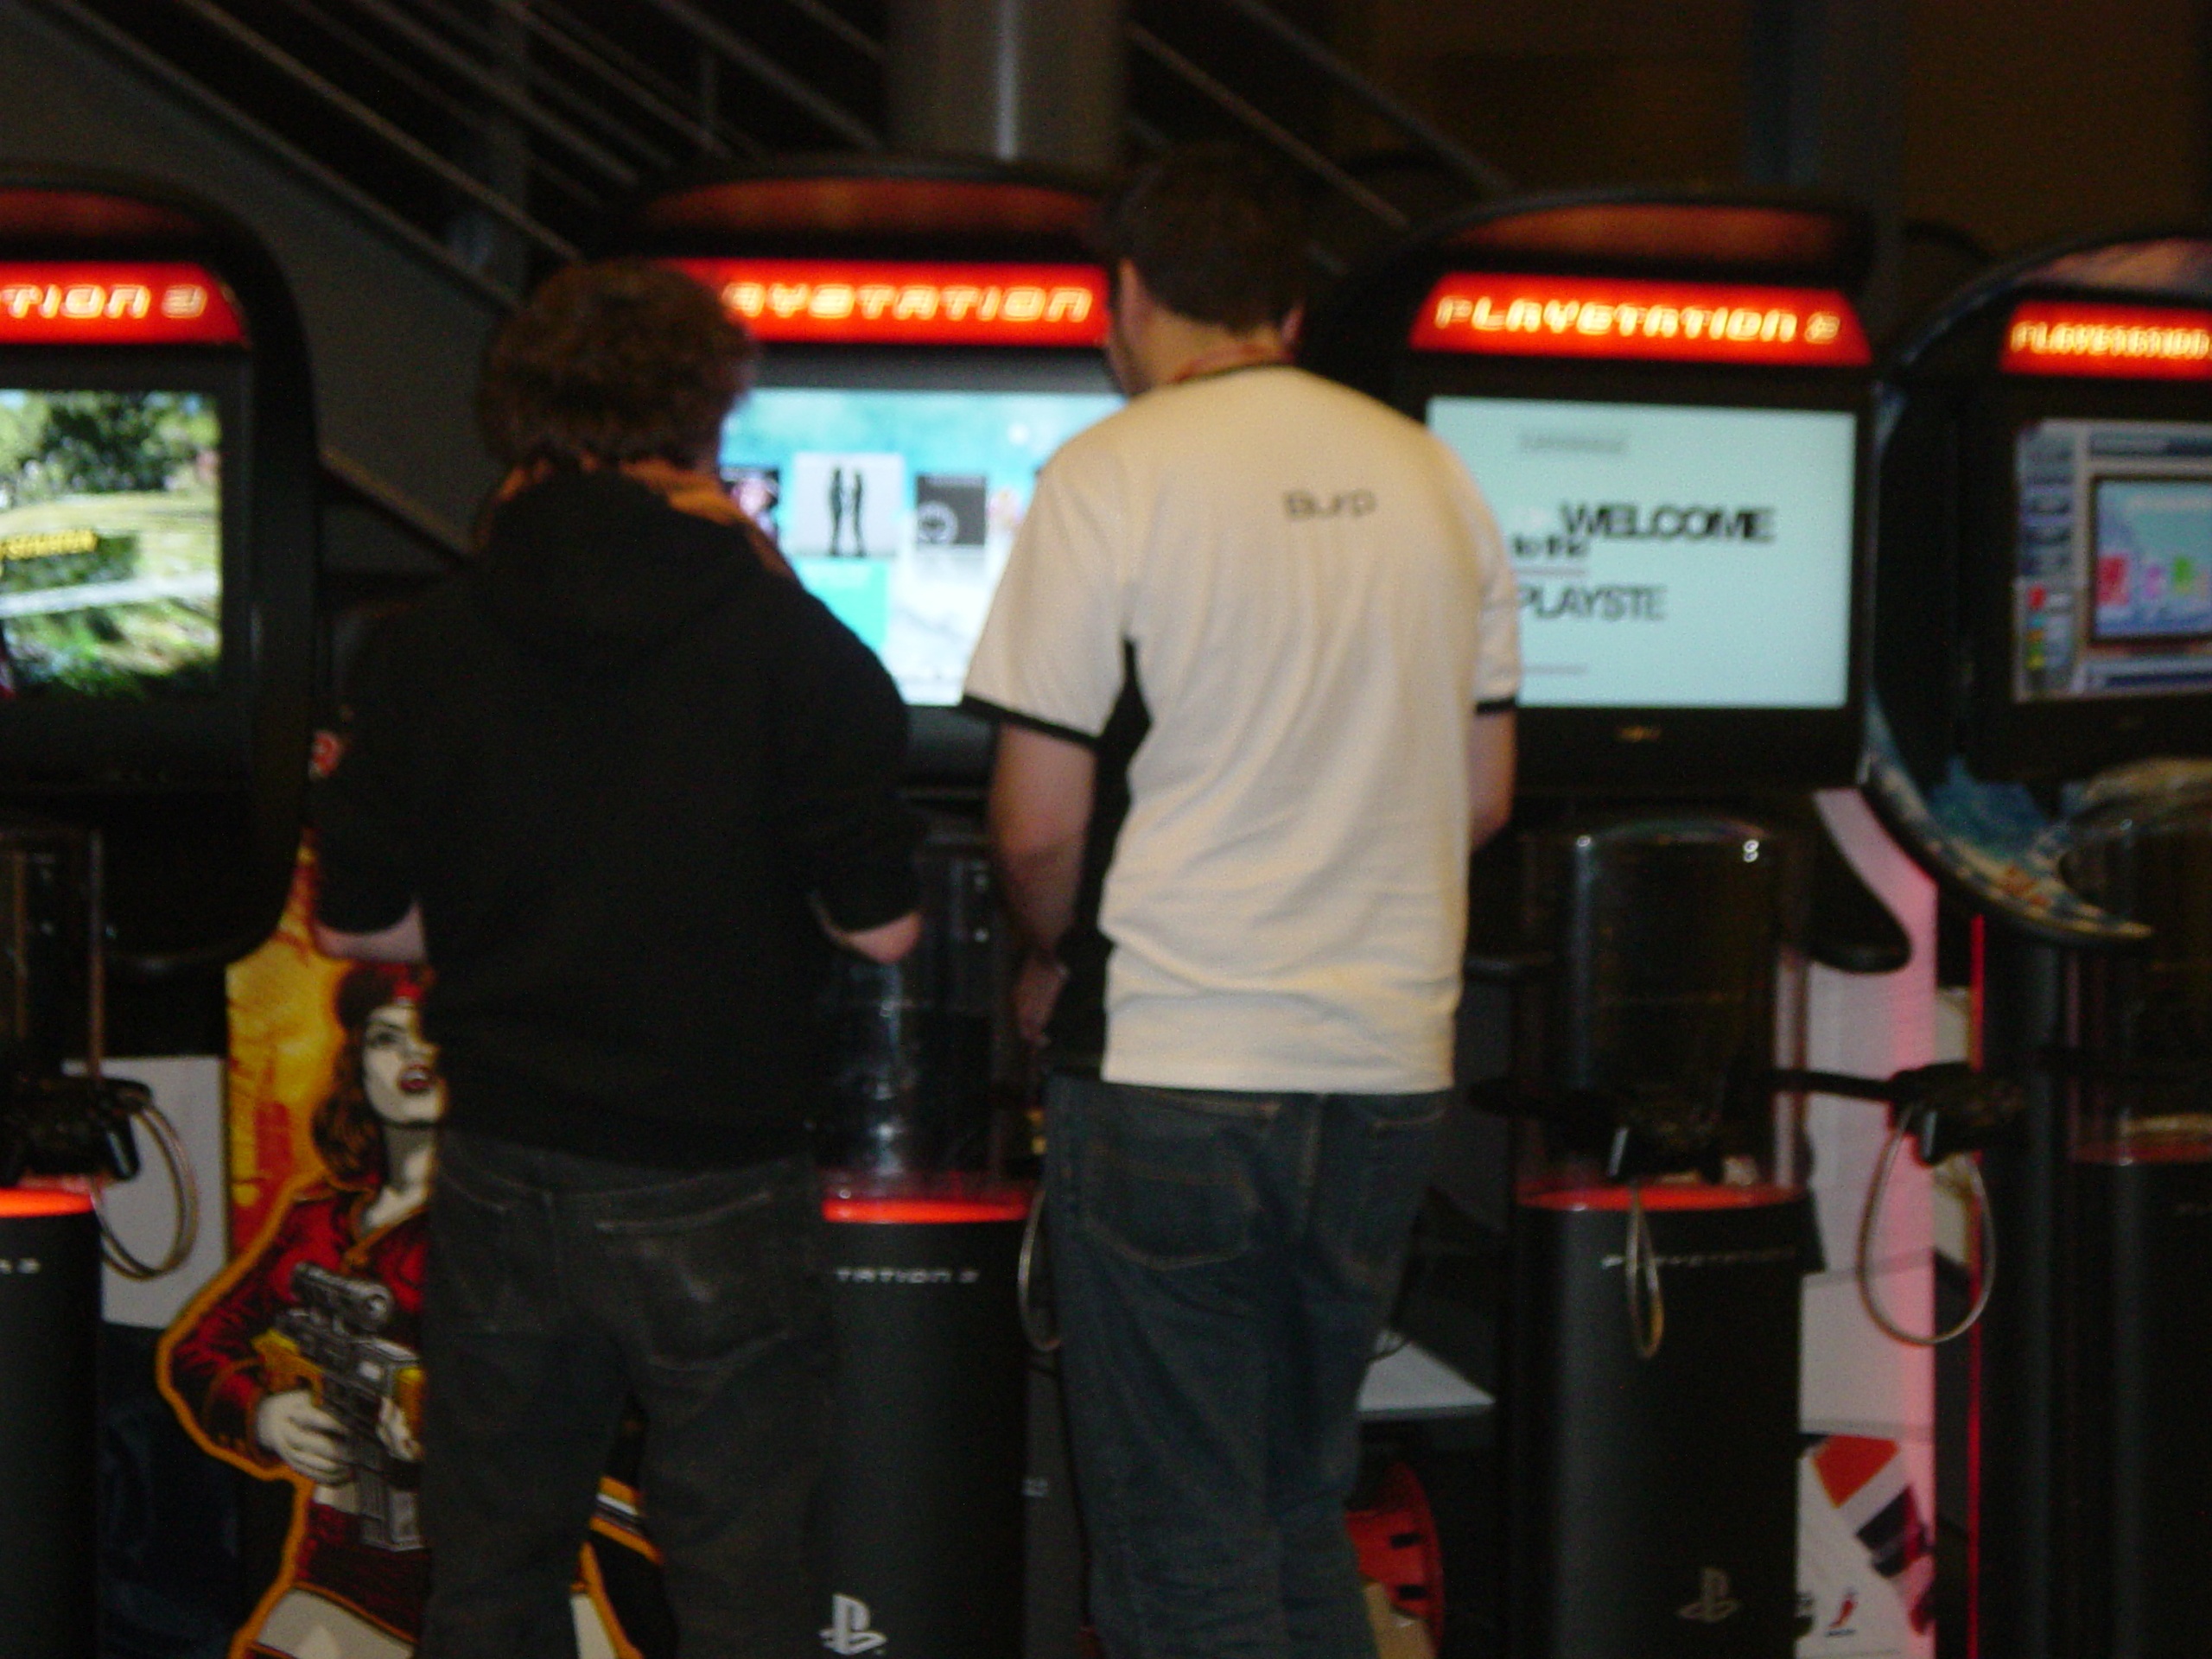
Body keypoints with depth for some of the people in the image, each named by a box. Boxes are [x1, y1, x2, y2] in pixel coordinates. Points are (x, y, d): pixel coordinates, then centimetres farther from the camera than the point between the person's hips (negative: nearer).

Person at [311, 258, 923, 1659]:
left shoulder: (420, 656, -1)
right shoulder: (793, 650, -10)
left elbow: (356, 924, 3)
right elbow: (880, 928, -10)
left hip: (500, 1176, 3)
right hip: (715, 1194, -3)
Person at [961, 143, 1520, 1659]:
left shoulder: (1112, 477, -8)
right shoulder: (1429, 474, 8)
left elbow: (1040, 823, -10)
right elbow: (1484, 797, 13)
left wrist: (1055, 962, 9)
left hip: (1174, 1072, -5)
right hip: (1389, 1065, 6)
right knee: (1302, 1516, 18)